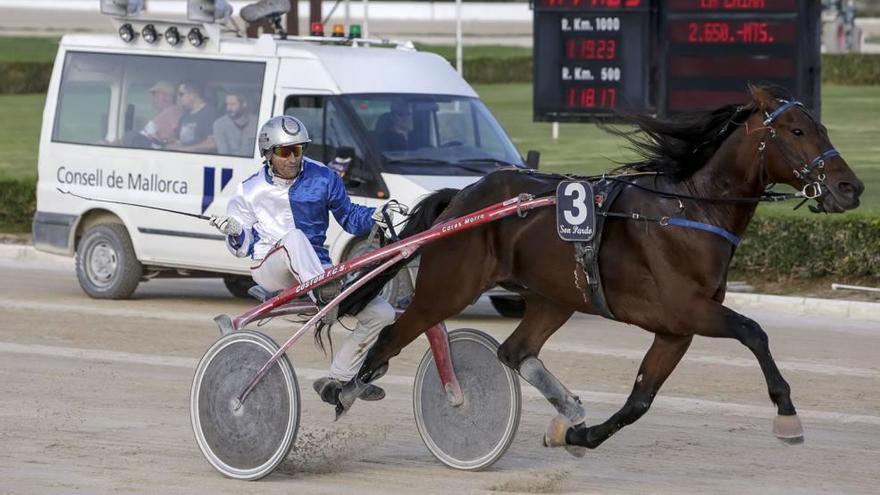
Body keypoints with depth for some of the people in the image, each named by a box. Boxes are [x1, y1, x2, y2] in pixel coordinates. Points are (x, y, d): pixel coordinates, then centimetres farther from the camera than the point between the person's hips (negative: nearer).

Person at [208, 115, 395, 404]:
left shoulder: (322, 179, 4)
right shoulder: (250, 192, 2)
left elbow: (348, 216, 16)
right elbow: (245, 248, 7)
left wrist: (372, 217, -5)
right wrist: (234, 235, -16)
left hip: (318, 269, 3)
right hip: (270, 269, -3)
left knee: (382, 314, -9)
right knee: (294, 237, -38)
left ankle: (338, 379, 1)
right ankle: (323, 296, -56)